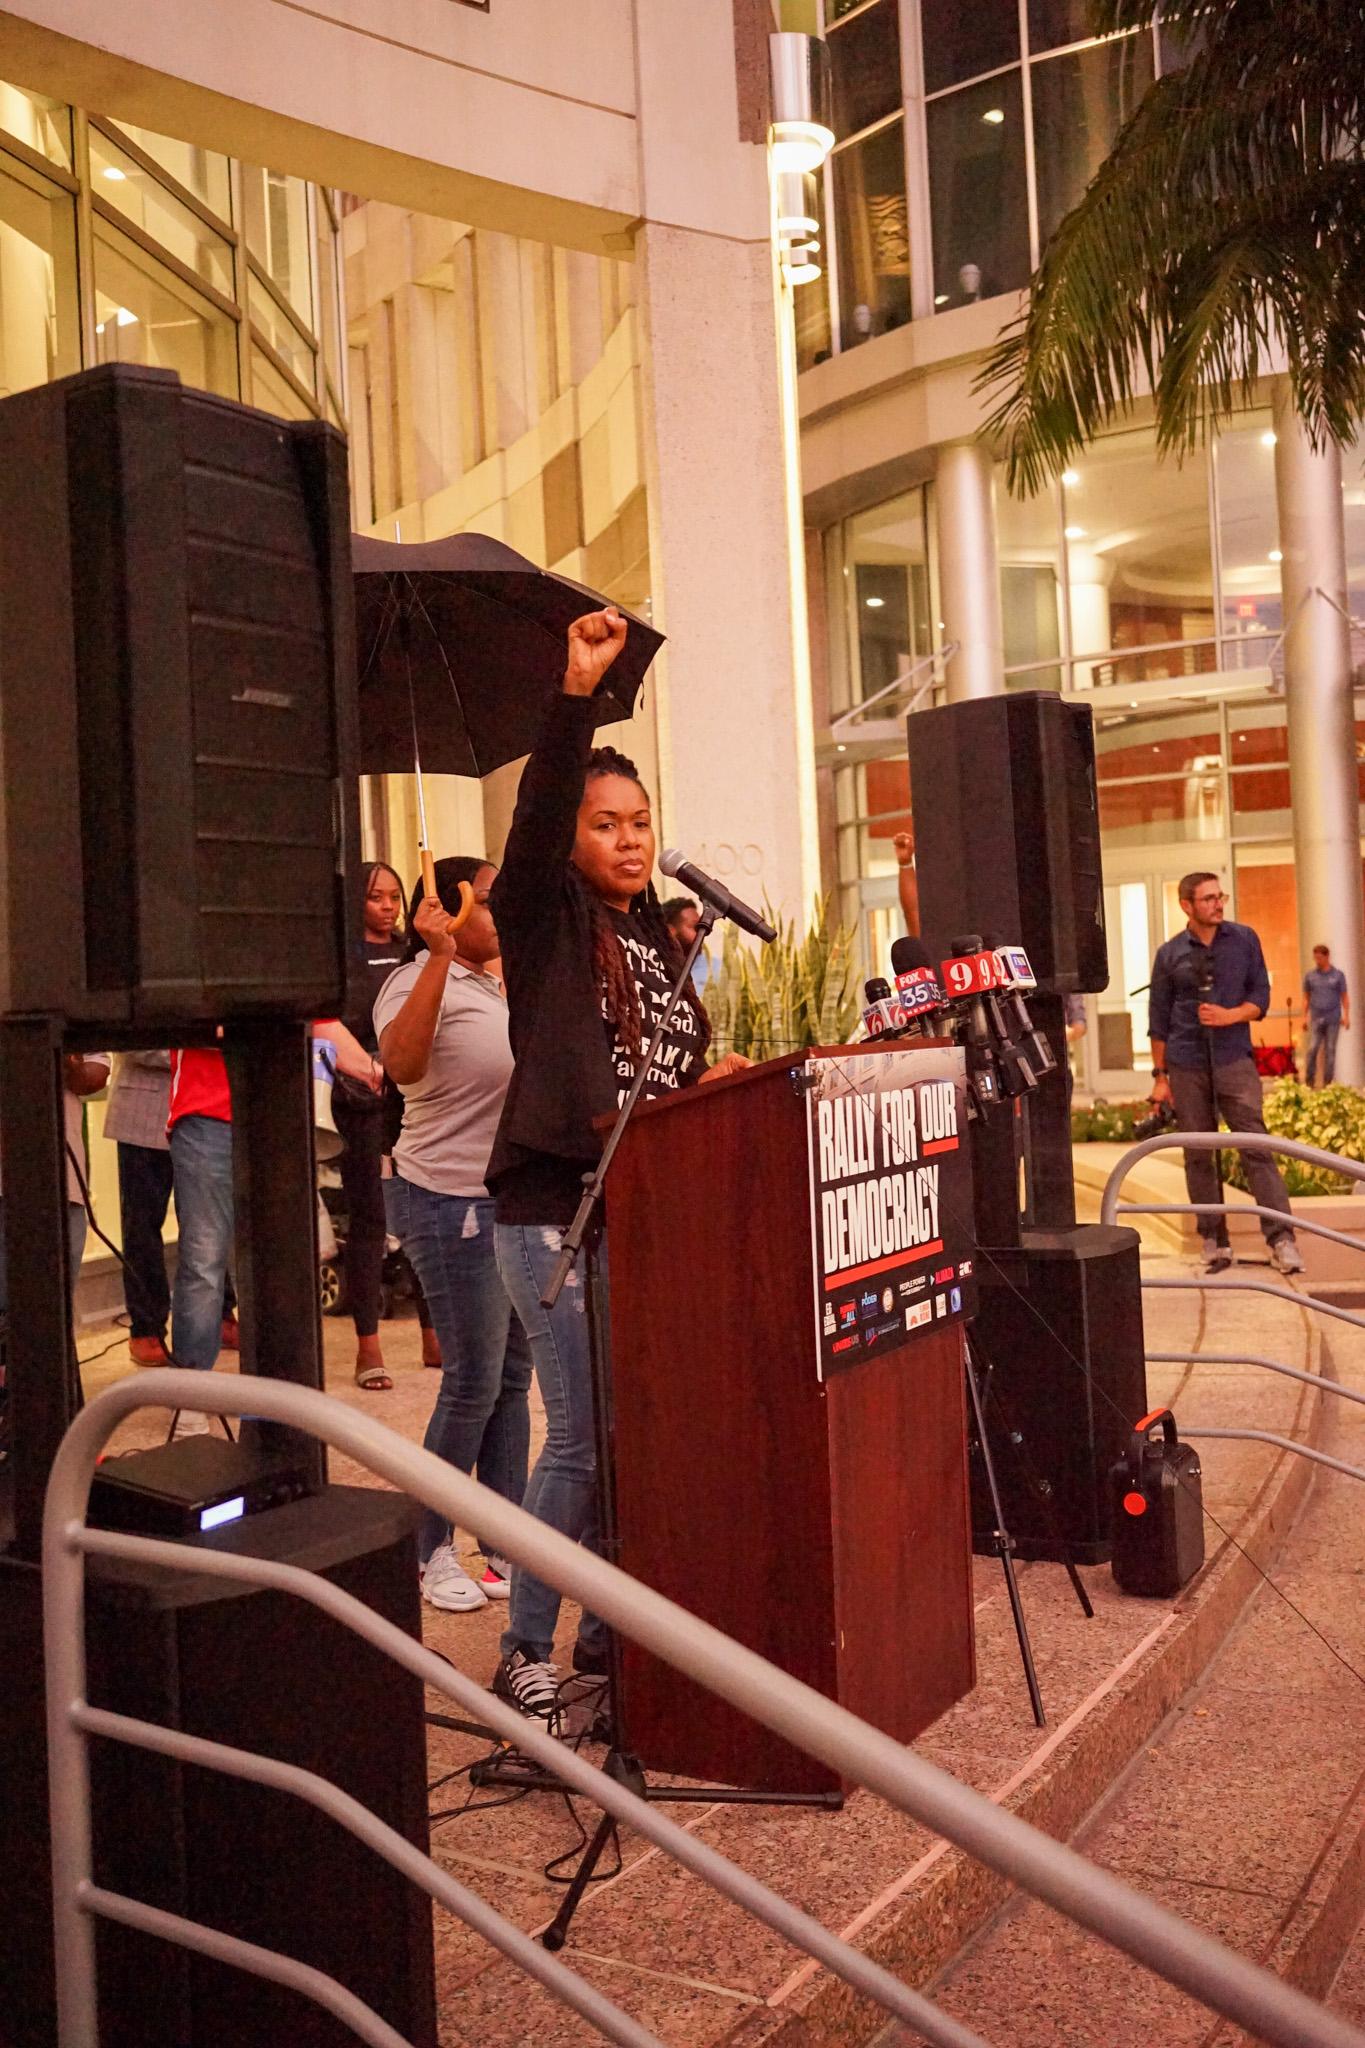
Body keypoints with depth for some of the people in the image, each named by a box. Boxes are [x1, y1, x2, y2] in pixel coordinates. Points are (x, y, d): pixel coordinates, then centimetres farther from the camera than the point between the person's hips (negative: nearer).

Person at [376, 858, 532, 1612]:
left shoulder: (496, 983, 16)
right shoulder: (418, 982, -11)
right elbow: (401, 1062, -33)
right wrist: (439, 957, -36)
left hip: (512, 1199, 9)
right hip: (450, 1202, -9)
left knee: (514, 1374, 11)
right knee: (474, 1380, -4)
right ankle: (432, 1552, 11)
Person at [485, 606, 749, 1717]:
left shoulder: (658, 941, 16)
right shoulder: (544, 919, -2)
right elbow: (536, 810, -20)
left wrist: (714, 1082, 0)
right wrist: (577, 691, -29)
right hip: (555, 1210, -6)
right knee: (583, 1437, -6)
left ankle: (608, 1627, 25)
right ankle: (525, 1652, 9)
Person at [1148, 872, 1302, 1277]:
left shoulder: (1245, 940, 5)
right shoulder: (1169, 955, 4)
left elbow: (1261, 997, 6)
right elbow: (1159, 1020, 7)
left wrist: (1230, 1015, -14)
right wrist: (1159, 1076, 5)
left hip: (1234, 1061, -1)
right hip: (1187, 1067, 1)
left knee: (1256, 1147, -10)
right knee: (1197, 1157, 4)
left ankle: (1281, 1241, -12)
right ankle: (1214, 1242, 13)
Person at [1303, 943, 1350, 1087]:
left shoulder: (1338, 975, 3)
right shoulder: (1310, 975, 5)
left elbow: (1345, 996, 5)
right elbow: (1306, 997, 10)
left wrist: (1346, 1016, -2)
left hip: (1333, 1018, 0)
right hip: (1316, 1018, 0)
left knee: (1330, 1050, 2)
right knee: (1312, 1049, -10)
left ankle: (1327, 1082, 7)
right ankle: (1309, 1081, -4)